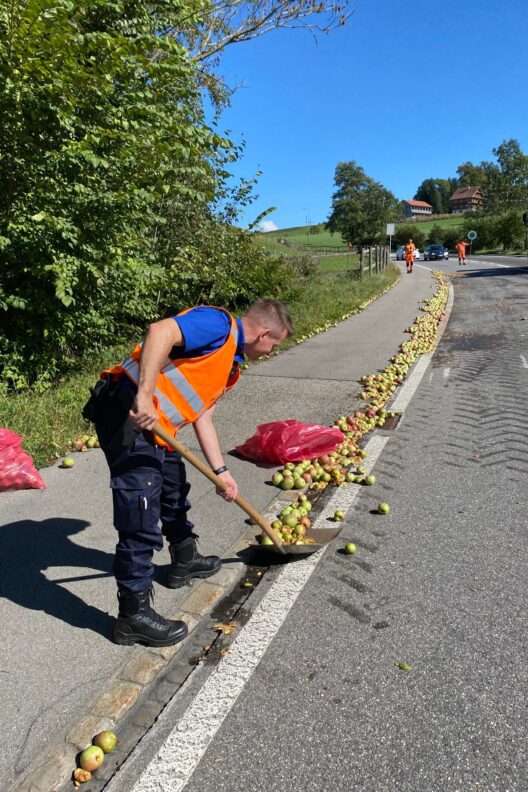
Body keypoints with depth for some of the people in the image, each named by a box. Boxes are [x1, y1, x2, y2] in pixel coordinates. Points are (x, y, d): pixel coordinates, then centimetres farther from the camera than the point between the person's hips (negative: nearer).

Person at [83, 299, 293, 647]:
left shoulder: (231, 363, 19)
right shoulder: (219, 323, -10)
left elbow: (202, 415, 19)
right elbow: (160, 331, -26)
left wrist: (221, 471, 15)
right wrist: (144, 396, -32)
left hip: (155, 427, 11)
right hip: (129, 414, -11)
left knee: (175, 491, 27)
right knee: (141, 520, -5)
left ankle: (185, 561, 50)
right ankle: (134, 616, 10)